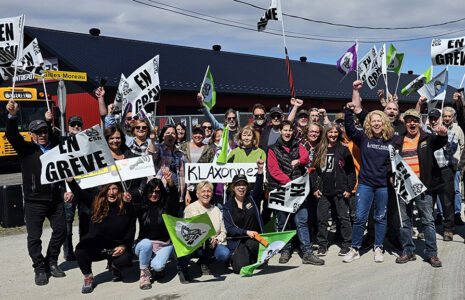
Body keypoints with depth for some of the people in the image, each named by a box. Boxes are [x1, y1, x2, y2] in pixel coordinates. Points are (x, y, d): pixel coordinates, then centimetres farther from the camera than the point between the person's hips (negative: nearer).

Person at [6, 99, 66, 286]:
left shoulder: (54, 147, 8)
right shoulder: (26, 149, -3)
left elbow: (56, 139, 30)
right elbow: (12, 135, -19)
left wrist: (49, 122, 18)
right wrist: (12, 115, -36)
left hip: (55, 198, 4)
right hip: (34, 201, -4)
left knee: (60, 231, 9)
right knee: (34, 237, 1)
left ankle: (51, 262, 27)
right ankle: (40, 269, 15)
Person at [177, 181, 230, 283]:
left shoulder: (216, 210, 14)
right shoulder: (191, 208, -3)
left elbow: (223, 232, 11)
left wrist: (216, 240, -12)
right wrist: (205, 240, -30)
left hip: (211, 246, 4)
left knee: (225, 254, -24)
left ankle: (203, 262, 11)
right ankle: (182, 269, 1)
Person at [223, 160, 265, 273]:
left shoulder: (252, 198, 7)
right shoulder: (227, 206, 3)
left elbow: (258, 187, -13)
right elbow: (229, 228, -4)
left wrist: (260, 170, -30)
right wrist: (246, 232, -18)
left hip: (254, 237, 1)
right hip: (237, 240, -1)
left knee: (251, 244, -35)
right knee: (240, 268, -20)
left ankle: (254, 259, -2)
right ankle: (236, 257, 15)